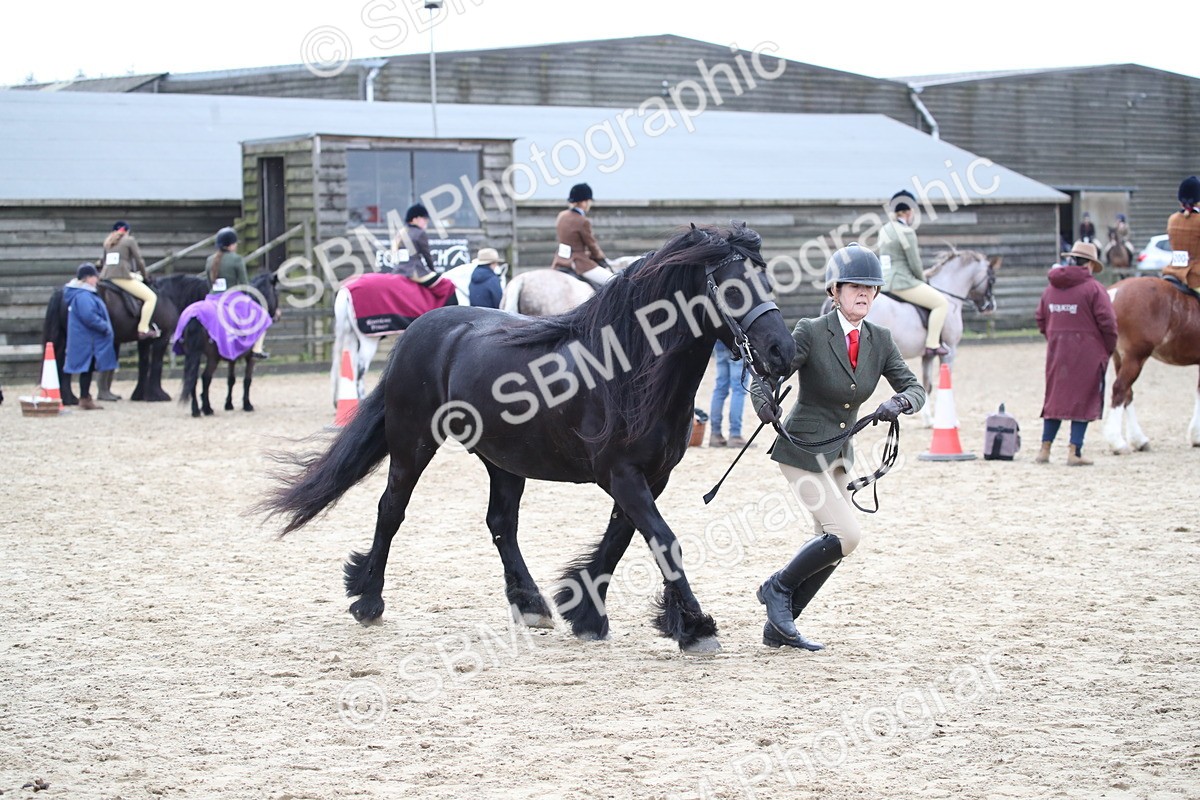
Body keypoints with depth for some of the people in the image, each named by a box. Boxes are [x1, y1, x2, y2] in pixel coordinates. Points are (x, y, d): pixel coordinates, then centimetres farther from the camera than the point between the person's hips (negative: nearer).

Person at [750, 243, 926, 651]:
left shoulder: (879, 341, 2)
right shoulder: (811, 333, -14)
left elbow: (915, 389, 1)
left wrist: (899, 402, -22)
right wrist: (765, 404, -38)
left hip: (839, 453, 7)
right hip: (802, 448, -7)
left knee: (831, 546, 9)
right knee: (845, 535, -17)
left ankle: (778, 626, 20)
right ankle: (778, 587, 4)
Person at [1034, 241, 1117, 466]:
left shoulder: (1051, 289, 9)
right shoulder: (1094, 289, -10)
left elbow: (1041, 320, 14)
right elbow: (1107, 323, -13)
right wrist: (1109, 349, 0)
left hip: (1056, 353, 5)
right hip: (1087, 354, -5)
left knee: (1055, 399, 14)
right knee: (1083, 401, 2)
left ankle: (1045, 449, 14)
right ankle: (1074, 452, -1)